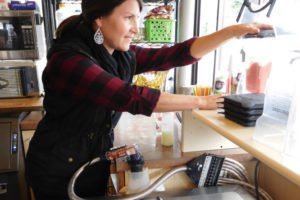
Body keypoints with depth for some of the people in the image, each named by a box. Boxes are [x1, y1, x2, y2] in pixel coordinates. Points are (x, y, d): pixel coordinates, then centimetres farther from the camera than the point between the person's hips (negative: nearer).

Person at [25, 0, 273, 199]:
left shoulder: (123, 56, -6)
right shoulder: (68, 59, -28)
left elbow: (176, 54, -11)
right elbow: (132, 98, -35)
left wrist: (235, 30, -15)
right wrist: (199, 102, -27)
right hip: (59, 172, -5)